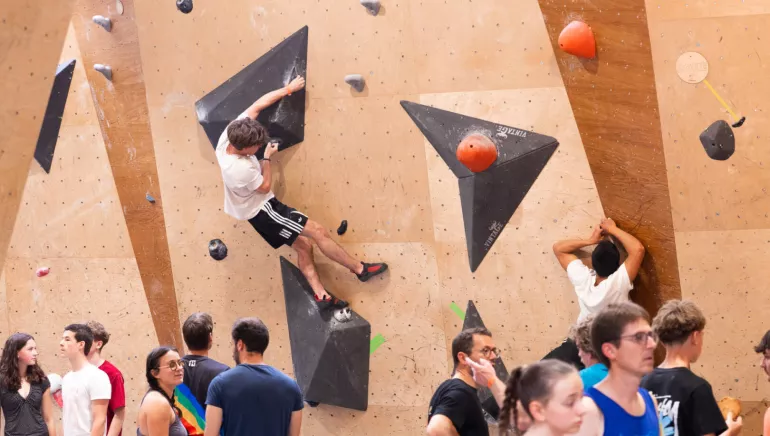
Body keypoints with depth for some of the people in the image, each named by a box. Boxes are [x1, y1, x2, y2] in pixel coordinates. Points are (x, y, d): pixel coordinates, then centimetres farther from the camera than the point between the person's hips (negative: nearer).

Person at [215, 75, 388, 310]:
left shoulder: (231, 134, -16)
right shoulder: (239, 169, -38)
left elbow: (257, 105, -3)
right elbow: (265, 186, -17)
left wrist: (288, 89, 2)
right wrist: (267, 158, -5)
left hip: (260, 207, 9)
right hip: (262, 211, -9)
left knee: (303, 244, 12)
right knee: (318, 231, -4)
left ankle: (320, 294, 13)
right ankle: (360, 269, 7)